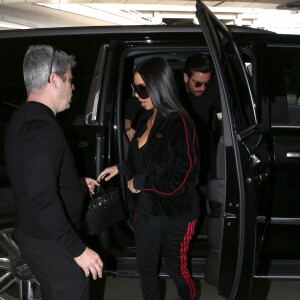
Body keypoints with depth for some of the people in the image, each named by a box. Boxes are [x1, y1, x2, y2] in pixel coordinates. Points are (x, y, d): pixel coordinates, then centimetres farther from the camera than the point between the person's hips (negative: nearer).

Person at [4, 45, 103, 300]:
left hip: (33, 233, 10)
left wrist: (77, 183, 25)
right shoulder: (42, 127, -26)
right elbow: (42, 199, -31)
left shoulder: (23, 118, 7)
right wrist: (78, 249, -27)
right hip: (52, 242, -10)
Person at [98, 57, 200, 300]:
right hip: (146, 209, 7)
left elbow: (179, 176, -25)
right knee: (146, 268, 17)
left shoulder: (180, 123, -21)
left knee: (177, 268, 12)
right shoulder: (146, 120, 4)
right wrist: (120, 168, 5)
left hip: (174, 214, -7)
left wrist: (139, 182, -16)